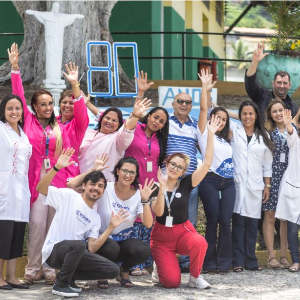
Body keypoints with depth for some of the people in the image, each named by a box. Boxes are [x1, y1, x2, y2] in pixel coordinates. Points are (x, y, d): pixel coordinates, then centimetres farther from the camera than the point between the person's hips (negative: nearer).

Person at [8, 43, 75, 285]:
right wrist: (15, 68, -3)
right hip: (37, 180, -2)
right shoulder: (28, 122, 6)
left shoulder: (60, 128, 12)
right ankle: (32, 269, -1)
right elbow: (19, 96, 1)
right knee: (37, 224, -8)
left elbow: (68, 155, 7)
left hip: (59, 181, 2)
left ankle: (50, 269, 8)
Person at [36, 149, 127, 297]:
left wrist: (111, 227, -6)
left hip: (75, 253, 6)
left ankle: (69, 278, 7)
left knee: (113, 270, -8)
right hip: (53, 251, -6)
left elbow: (92, 248, 0)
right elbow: (40, 188, -14)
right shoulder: (69, 196, -1)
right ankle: (60, 284, -16)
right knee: (78, 245, -40)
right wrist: (57, 167, -26)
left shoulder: (95, 218, 12)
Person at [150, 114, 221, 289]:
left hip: (183, 232, 1)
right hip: (162, 236, -1)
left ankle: (195, 277, -11)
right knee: (172, 282, -19)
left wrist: (211, 135, -16)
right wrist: (162, 188, -28)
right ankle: (161, 266, 18)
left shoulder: (186, 184, -2)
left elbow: (207, 164, -12)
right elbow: (158, 212, -19)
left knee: (200, 243, -37)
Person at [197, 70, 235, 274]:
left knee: (226, 222, -3)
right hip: (211, 181, -5)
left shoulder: (226, 138, 24)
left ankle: (224, 263, 1)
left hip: (228, 182, 5)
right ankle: (210, 263, 1)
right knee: (212, 222, -4)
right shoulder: (205, 133, 5)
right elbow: (204, 109, -1)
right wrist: (205, 87, -4)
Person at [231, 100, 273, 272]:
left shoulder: (264, 136, 12)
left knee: (252, 223, 2)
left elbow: (267, 164, 14)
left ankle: (251, 261, 9)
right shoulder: (233, 130, 7)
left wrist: (267, 186, 10)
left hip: (255, 185, 2)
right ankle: (238, 261, -2)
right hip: (237, 183, -2)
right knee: (238, 222, -5)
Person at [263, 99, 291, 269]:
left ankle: (284, 256, 8)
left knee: (286, 217, 3)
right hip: (271, 176, -1)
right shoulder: (267, 131, 5)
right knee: (270, 216, -2)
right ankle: (271, 257, 1)